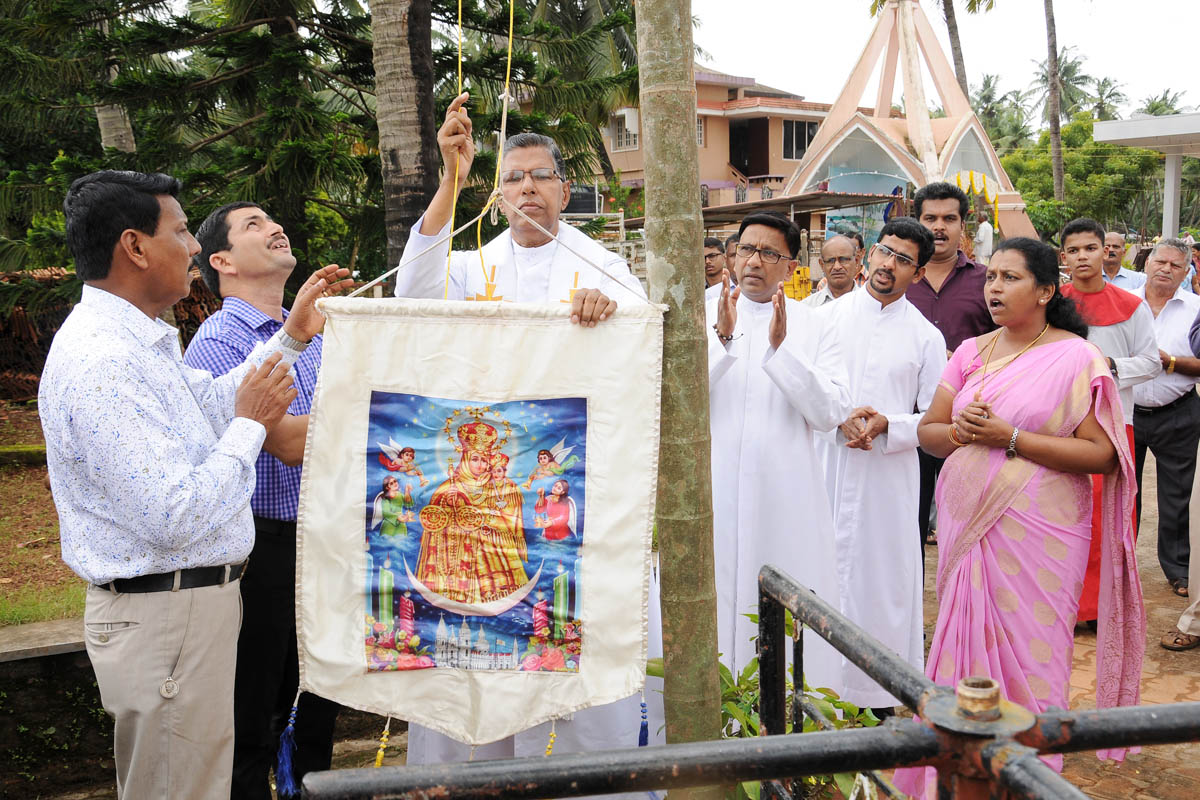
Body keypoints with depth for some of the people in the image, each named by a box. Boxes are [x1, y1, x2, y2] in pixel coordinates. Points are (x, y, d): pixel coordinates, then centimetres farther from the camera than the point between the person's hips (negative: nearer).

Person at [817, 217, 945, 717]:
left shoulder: (926, 336, 5)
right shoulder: (829, 316, 6)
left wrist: (887, 425, -15)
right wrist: (841, 419, -13)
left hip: (891, 474, 0)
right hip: (829, 468, 1)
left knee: (886, 574, 4)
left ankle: (883, 692, 17)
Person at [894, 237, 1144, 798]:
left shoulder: (1076, 358, -6)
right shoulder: (972, 353, 10)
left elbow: (1102, 454, -13)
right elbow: (927, 431, 11)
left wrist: (1010, 438, -19)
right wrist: (960, 431, -11)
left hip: (1035, 533, -4)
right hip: (966, 523, 5)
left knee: (1027, 657, 2)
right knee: (964, 646, 10)